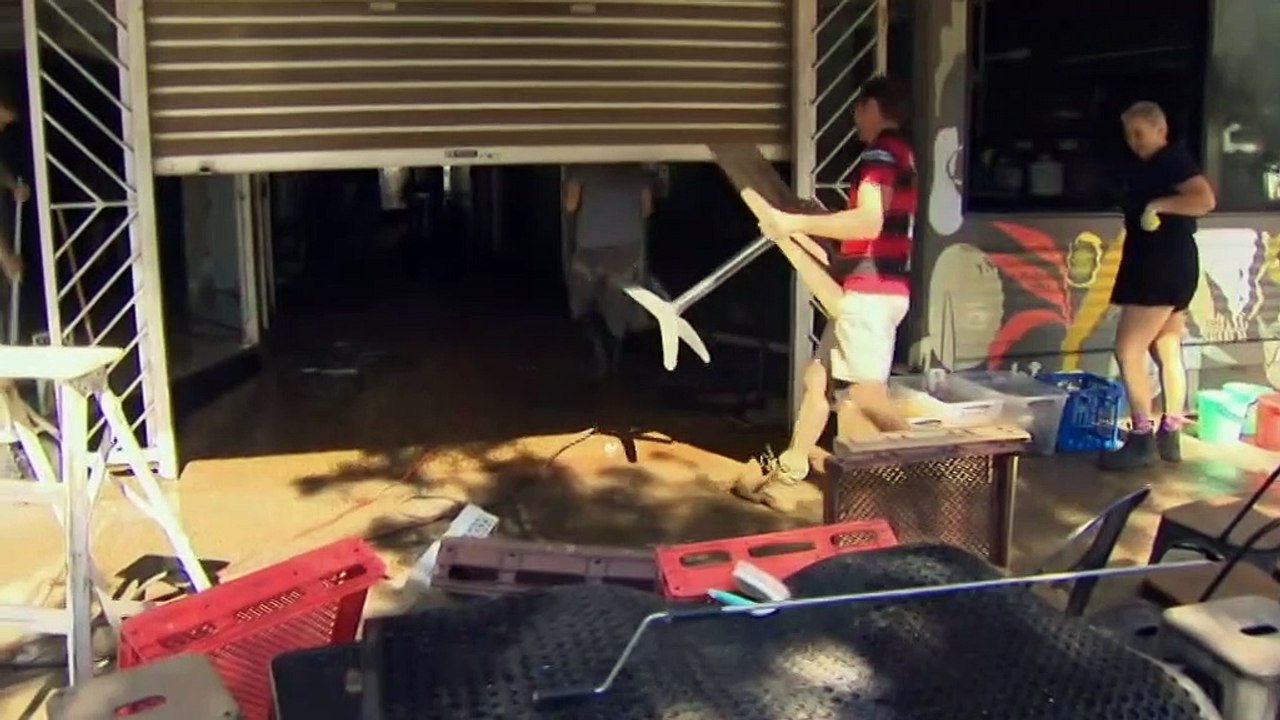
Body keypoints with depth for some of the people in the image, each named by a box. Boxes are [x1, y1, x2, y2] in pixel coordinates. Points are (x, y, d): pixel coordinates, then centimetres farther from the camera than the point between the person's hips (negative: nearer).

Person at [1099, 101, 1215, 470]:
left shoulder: (1173, 159, -12)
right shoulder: (1148, 166, 16)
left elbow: (1204, 200, -25)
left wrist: (1157, 204, -20)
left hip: (1163, 265, -11)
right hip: (1157, 265, 11)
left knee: (1128, 350, -12)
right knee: (1167, 352, 12)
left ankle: (1142, 440, -9)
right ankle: (1170, 437, 18)